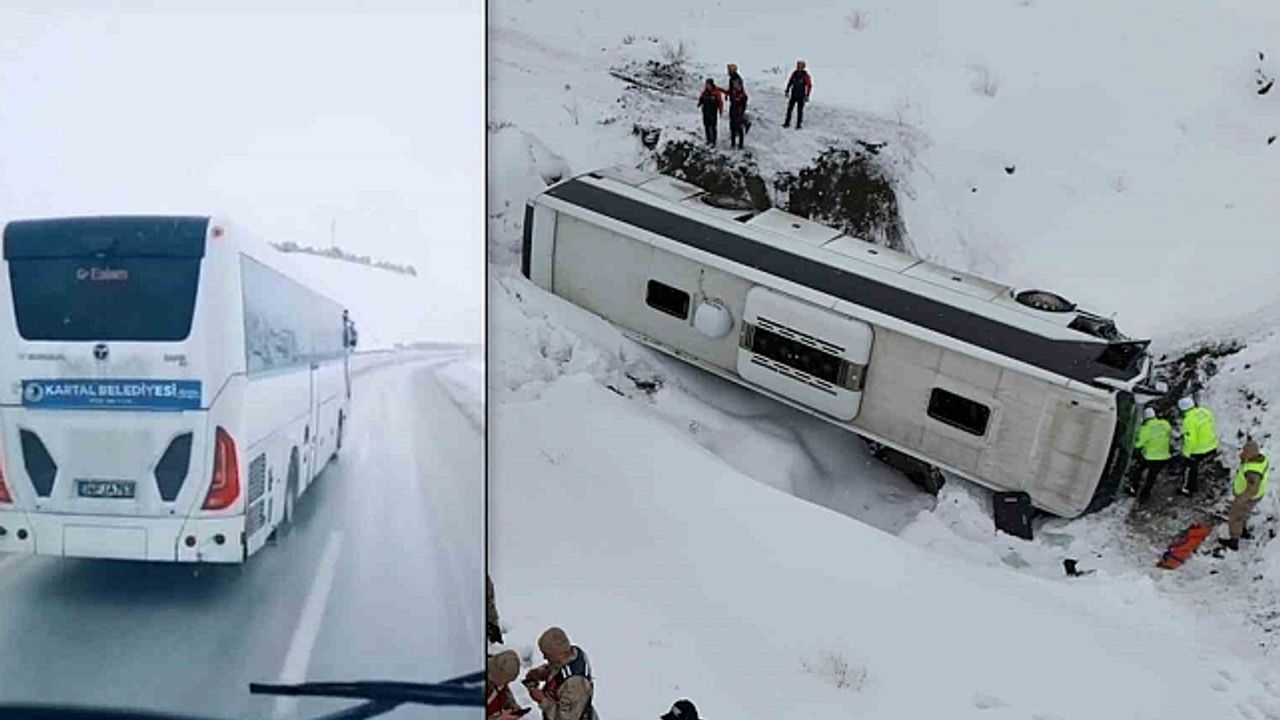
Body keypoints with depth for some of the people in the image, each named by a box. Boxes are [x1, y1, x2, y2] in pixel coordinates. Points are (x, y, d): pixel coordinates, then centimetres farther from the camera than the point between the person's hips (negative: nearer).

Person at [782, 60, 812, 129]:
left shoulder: (805, 75, -14)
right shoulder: (794, 74, -1)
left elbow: (809, 86, -10)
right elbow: (790, 82, 11)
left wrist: (807, 95, -14)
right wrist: (787, 91, 8)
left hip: (801, 96, -4)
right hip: (793, 95, 4)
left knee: (799, 110, 0)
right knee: (789, 108, 5)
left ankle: (799, 124, 8)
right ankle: (787, 123, 14)